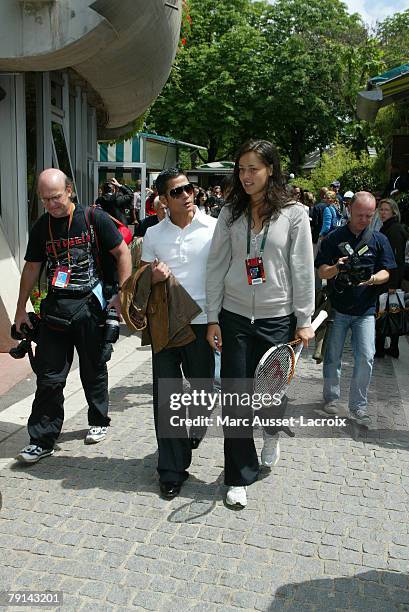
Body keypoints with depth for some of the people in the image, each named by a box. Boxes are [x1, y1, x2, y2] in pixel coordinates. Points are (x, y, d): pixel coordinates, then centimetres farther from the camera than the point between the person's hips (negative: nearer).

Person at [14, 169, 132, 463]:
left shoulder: (94, 218, -4)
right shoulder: (41, 227, 7)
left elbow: (122, 252, -1)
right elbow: (32, 268, 15)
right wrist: (21, 308, 14)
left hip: (90, 305, -2)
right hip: (55, 307, 3)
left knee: (94, 371, 12)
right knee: (49, 376, 2)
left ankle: (99, 422, 33)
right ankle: (42, 440, 12)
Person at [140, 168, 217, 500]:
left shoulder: (214, 228, -1)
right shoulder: (153, 234, 6)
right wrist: (153, 276, -11)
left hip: (201, 322, -1)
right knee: (166, 398, 1)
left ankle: (192, 429, 46)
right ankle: (172, 470, 14)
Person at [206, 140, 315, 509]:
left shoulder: (293, 214, -2)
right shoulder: (231, 214, 4)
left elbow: (303, 270, -2)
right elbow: (217, 267, 4)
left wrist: (304, 321, -3)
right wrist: (213, 318, 0)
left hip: (277, 319, -1)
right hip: (235, 317, 2)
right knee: (235, 397, 2)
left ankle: (271, 432, 45)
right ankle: (239, 477, 18)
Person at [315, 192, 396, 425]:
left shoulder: (380, 240, 5)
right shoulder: (334, 238, 0)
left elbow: (386, 273, 3)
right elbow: (322, 272, -2)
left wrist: (371, 279, -19)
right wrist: (336, 268, -24)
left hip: (365, 310, 1)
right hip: (337, 307, -1)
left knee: (366, 358, -5)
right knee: (333, 356, 9)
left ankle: (358, 406, 8)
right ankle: (331, 397, 28)